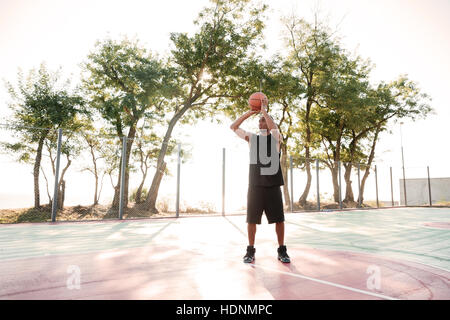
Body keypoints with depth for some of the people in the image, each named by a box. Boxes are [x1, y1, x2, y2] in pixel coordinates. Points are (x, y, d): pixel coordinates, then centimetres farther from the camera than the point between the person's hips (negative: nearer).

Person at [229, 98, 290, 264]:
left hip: (273, 184, -2)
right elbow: (233, 127, 7)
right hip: (255, 184, 2)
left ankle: (282, 250, 18)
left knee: (279, 219, 3)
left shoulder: (276, 137, 6)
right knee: (252, 219, 5)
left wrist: (264, 110, -7)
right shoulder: (252, 138, 13)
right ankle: (250, 250, 18)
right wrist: (249, 113, 2)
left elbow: (273, 126, -17)